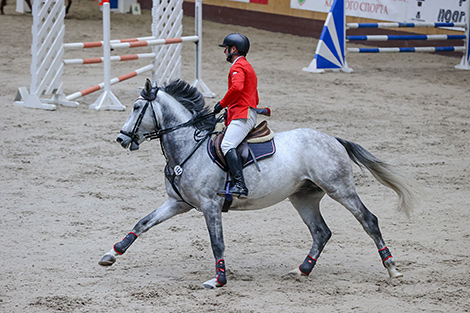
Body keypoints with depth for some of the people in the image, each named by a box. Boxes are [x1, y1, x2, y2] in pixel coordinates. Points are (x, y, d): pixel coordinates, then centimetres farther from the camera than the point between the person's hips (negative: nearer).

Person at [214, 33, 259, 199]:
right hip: (244, 115, 11)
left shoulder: (238, 66, -4)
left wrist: (222, 104, -15)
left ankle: (240, 185, -39)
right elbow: (255, 99, 34)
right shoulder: (247, 67, 29)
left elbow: (237, 87, -26)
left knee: (227, 144, -26)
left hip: (243, 115, -11)